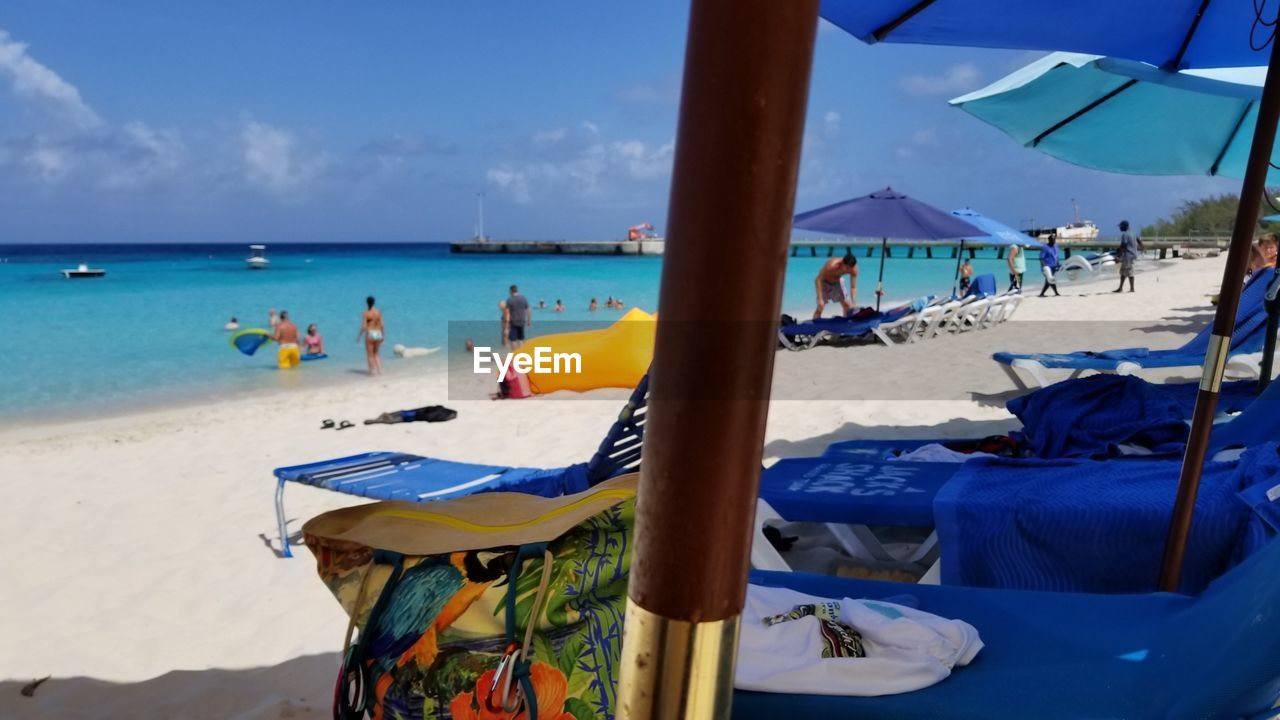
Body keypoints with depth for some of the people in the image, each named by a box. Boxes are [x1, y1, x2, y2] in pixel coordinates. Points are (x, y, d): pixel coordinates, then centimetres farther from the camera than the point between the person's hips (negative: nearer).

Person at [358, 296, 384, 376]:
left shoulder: (365, 313, -9)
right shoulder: (378, 312, 2)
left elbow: (363, 326, -13)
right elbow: (382, 325, 1)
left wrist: (359, 336, -2)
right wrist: (383, 335, 11)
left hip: (370, 334, -4)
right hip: (378, 334, 4)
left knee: (370, 355, 8)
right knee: (375, 354, 19)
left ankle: (373, 371, 6)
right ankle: (380, 370, 10)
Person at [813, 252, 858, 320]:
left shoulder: (854, 269, -26)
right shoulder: (832, 265, -40)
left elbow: (853, 287, -18)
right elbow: (818, 280, -34)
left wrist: (853, 305, -26)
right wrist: (820, 299, -39)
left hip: (837, 282, 5)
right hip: (824, 282, -5)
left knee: (847, 305, 2)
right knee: (820, 307, -15)